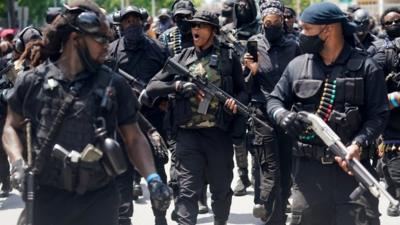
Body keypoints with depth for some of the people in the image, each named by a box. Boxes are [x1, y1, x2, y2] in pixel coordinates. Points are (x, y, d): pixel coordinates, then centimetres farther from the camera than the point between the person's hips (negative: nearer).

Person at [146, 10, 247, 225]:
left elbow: (242, 90, 9)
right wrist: (178, 85, -14)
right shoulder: (182, 58, 7)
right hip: (188, 134, 0)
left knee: (221, 188, 14)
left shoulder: (229, 56, 4)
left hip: (219, 133, 0)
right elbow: (151, 87, 4)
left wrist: (237, 101, -15)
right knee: (187, 191, -6)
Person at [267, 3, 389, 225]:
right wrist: (283, 115, -9)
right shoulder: (297, 65, 9)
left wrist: (359, 144, -19)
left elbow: (378, 114, -3)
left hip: (352, 166, -3)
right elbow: (275, 100, 15)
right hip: (308, 167, 3)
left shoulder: (365, 67, -1)